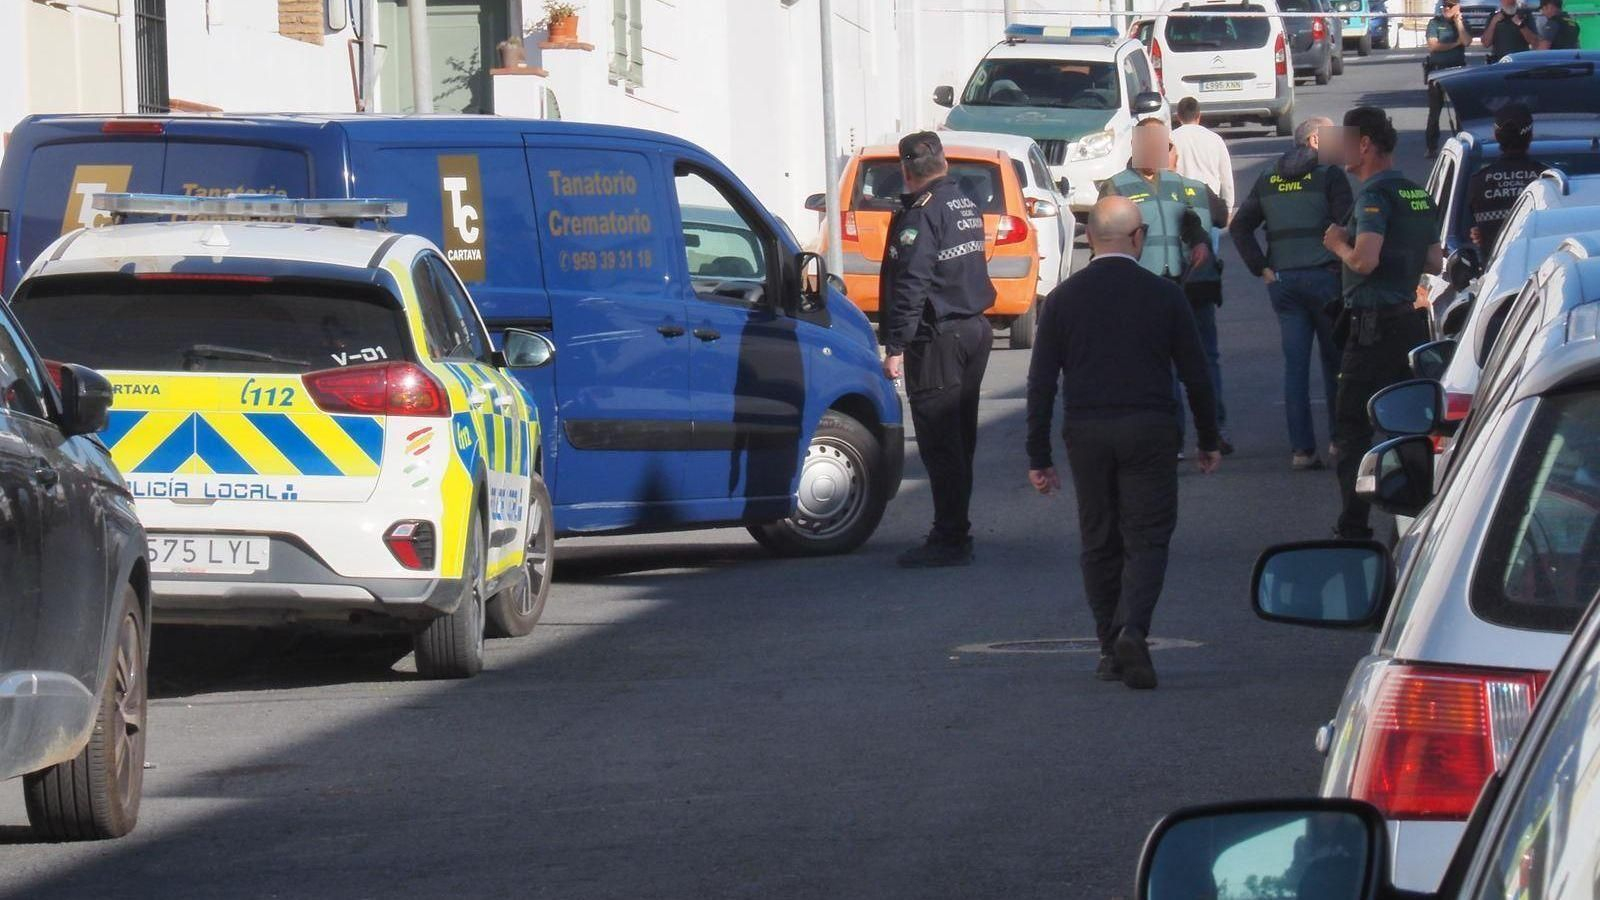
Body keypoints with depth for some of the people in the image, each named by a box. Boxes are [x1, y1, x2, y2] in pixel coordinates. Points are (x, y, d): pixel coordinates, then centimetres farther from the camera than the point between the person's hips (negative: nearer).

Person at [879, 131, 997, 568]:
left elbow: (910, 286, -21)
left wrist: (895, 346, -22)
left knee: (939, 442, -7)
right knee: (959, 438, 16)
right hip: (975, 329, 9)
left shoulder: (920, 215, -15)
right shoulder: (967, 206, 14)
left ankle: (950, 539, -9)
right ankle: (956, 531, 23)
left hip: (939, 337, -9)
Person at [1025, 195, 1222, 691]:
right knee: (1147, 538, 1)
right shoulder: (1163, 295, -1)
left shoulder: (1063, 297, 3)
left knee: (1099, 543, 12)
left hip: (1085, 433, 2)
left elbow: (1041, 382, 3)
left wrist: (1038, 456, 9)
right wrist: (1208, 441, 14)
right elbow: (1195, 375, 3)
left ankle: (1110, 649, 14)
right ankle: (1132, 630, -21)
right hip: (1148, 430, -2)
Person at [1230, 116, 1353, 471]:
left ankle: (1301, 448, -2)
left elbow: (1240, 227, 7)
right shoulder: (1329, 175, -5)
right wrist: (1344, 266, -1)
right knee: (1334, 361, 10)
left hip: (1282, 281, 4)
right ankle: (1339, 438, 15)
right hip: (1324, 278, -4)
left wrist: (1262, 268, 5)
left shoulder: (1268, 180, 11)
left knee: (1295, 365, 3)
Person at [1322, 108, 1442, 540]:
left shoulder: (1375, 195, -15)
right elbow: (1435, 262, 18)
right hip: (1412, 322, 9)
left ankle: (1354, 526, -8)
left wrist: (1338, 244, -7)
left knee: (1353, 424, -5)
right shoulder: (1418, 195, 13)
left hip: (1375, 326, -9)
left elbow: (1365, 260, -26)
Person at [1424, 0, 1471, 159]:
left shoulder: (1462, 22, 7)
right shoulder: (1435, 23, 1)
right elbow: (1433, 46, -10)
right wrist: (1455, 43, -6)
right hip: (1437, 69, -2)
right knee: (1435, 110, 0)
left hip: (1458, 69, 2)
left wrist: (1458, 22, -10)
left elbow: (1467, 41, -9)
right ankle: (1432, 146, 3)